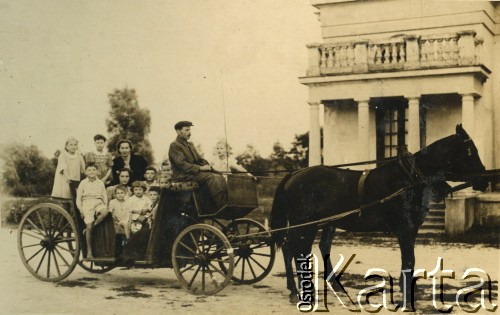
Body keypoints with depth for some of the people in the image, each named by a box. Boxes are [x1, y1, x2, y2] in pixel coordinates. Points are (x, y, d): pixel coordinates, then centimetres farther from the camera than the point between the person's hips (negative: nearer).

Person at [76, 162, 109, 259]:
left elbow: (105, 196, 14)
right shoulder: (83, 183, 6)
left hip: (99, 203, 2)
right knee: (89, 227, -12)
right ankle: (89, 251, -5)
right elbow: (78, 198, 6)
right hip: (87, 204, -2)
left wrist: (105, 206, 0)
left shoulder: (100, 183, 12)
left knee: (105, 212, -34)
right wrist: (81, 210, -2)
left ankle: (94, 225, -12)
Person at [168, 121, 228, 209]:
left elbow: (199, 160, 21)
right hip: (183, 175, -8)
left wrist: (206, 165, -2)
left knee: (219, 177, -15)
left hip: (195, 172, 8)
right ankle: (222, 207, -31)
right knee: (211, 177, -29)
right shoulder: (174, 146, -6)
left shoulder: (190, 145, 22)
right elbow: (182, 164, -17)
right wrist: (200, 168, -22)